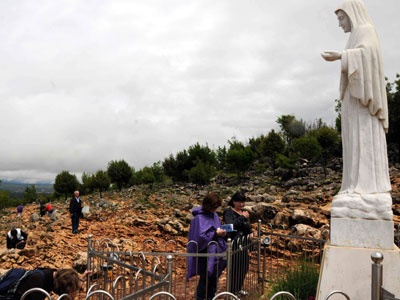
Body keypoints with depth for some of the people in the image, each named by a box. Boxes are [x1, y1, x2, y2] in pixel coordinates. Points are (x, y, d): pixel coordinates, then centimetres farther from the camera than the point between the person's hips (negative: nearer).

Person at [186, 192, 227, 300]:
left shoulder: (214, 215, 7)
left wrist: (221, 233, -6)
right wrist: (215, 233, -20)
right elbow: (200, 236, -21)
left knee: (214, 277, 14)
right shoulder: (199, 218, -17)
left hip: (214, 252, 8)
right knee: (205, 278, 1)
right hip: (204, 253, -7)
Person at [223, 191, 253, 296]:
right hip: (234, 243, -7)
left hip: (243, 243, 8)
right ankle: (232, 290, 9)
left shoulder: (244, 211, 12)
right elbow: (230, 225, -25)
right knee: (234, 266, -4)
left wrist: (250, 233, 3)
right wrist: (242, 217, -23)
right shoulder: (228, 212, -10)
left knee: (243, 266, 15)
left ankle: (238, 288, 32)